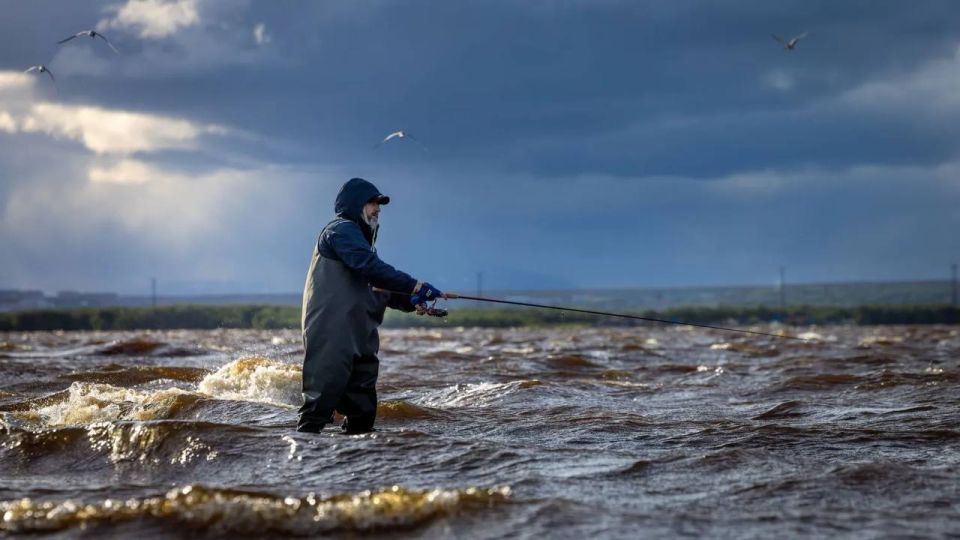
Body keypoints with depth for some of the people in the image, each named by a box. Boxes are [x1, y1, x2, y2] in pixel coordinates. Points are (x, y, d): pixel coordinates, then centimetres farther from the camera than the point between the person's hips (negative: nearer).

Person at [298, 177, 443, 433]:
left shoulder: (358, 236, 26)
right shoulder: (341, 230, -6)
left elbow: (374, 288, 22)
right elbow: (370, 268, -22)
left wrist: (409, 302, 6)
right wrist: (414, 286, -23)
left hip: (356, 338, 10)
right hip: (332, 333, -10)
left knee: (362, 410, 9)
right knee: (323, 399, -16)